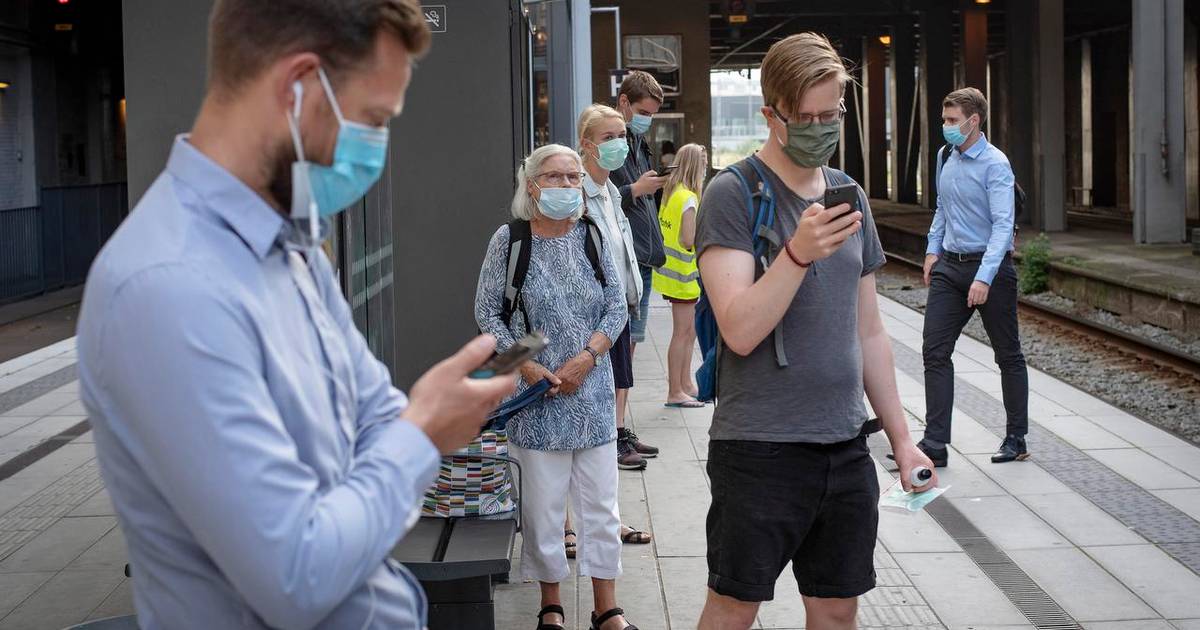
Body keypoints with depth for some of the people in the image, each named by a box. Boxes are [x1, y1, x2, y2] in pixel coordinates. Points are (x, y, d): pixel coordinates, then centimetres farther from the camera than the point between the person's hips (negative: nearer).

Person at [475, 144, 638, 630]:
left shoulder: (592, 236, 3)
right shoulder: (509, 239, -4)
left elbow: (617, 306, 4)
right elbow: (487, 311, -1)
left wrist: (586, 357, -9)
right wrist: (526, 365, -11)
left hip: (592, 388, 2)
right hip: (536, 390, -2)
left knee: (600, 500, 6)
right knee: (544, 500, 4)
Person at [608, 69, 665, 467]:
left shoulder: (638, 143, 19)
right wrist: (635, 191, -16)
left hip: (642, 258, 9)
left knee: (628, 346, 12)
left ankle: (622, 432, 18)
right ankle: (616, 437, -6)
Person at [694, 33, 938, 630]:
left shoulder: (850, 196, 12)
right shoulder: (732, 195, -8)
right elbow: (740, 330, -18)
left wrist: (901, 438, 16)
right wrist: (799, 252, -30)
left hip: (846, 446, 6)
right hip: (759, 447, -6)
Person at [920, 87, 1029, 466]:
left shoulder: (995, 165, -14)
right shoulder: (947, 158, 10)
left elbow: (1003, 225, -21)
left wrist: (984, 278, -28)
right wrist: (933, 250, 17)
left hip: (990, 267, -7)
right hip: (950, 266, 7)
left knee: (1008, 355, 7)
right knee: (934, 351, -3)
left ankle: (1016, 440, 19)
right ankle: (935, 443, -3)